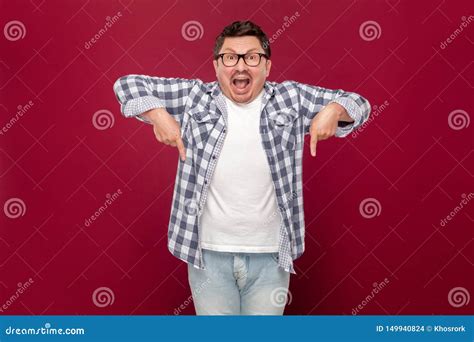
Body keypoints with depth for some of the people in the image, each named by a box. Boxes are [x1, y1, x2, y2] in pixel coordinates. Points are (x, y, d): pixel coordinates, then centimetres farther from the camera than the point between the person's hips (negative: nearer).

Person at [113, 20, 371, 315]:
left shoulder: (291, 98, 1)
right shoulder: (195, 97, -1)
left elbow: (356, 103, 8)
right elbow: (128, 84, 4)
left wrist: (333, 110, -14)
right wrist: (158, 114, -13)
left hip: (271, 256, 1)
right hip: (208, 254, 0)